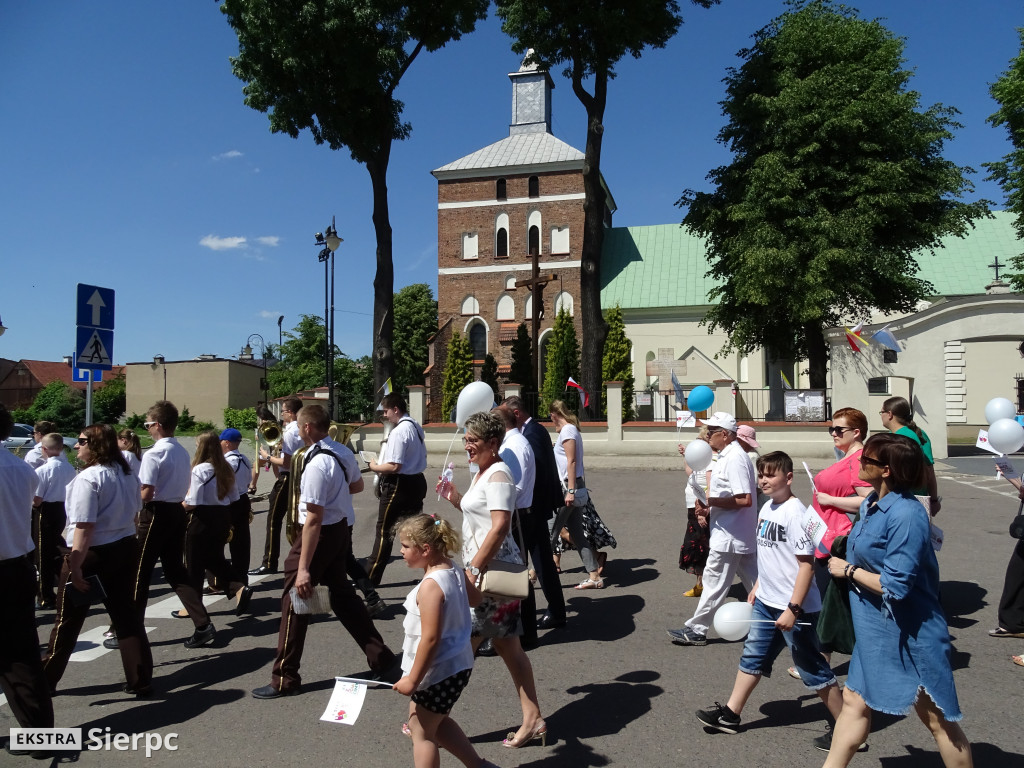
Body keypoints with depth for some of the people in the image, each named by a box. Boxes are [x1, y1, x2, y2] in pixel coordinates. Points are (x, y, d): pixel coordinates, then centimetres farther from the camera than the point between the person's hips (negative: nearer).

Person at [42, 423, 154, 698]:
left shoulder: (88, 478, -18)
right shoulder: (128, 474, 7)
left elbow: (85, 527, -22)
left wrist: (75, 567, -21)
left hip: (92, 554, -7)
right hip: (126, 549, 7)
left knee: (68, 620, 11)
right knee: (127, 617, 11)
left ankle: (45, 679, 29)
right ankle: (141, 682, 13)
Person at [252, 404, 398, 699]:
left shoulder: (316, 464, -25)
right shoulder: (343, 452, 1)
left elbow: (314, 519, -27)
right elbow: (357, 485, 20)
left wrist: (303, 568, -25)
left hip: (321, 533, -9)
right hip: (343, 528, 9)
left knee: (294, 599, 5)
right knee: (342, 593, 21)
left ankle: (284, 680, 17)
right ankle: (381, 657, 27)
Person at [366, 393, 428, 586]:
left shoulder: (399, 431, -19)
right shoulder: (416, 427, 10)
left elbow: (394, 467, -24)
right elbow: (422, 456, 22)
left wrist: (375, 467, -8)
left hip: (398, 485, -9)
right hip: (417, 481, 9)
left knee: (384, 532, 2)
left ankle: (371, 579, 12)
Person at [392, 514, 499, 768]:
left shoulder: (430, 586, -27)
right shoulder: (454, 571, -1)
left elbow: (430, 638, -27)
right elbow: (475, 597, 18)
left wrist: (412, 679, -19)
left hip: (437, 672, -9)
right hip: (458, 664, 9)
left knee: (421, 731, 10)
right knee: (436, 723, 26)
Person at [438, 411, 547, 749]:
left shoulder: (498, 474, -17)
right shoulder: (483, 473, 13)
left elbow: (500, 526, -25)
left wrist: (473, 569, -25)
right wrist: (454, 497, 8)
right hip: (484, 569, 10)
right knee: (508, 646, 15)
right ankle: (533, 720, 24)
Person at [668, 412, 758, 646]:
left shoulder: (734, 459, -20)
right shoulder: (728, 456, 12)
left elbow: (744, 500, -26)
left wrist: (711, 501, -22)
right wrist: (709, 507, 7)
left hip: (729, 535, -10)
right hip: (740, 534, 10)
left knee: (714, 583, 0)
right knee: (755, 582, 15)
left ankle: (696, 631, 10)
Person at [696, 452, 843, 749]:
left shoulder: (795, 513, -20)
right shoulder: (767, 508, 5)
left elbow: (807, 565, -21)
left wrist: (793, 609, -23)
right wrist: (758, 587, 19)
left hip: (794, 608, -8)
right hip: (766, 602, 8)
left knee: (813, 669, 6)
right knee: (752, 658, 16)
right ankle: (730, 715, 26)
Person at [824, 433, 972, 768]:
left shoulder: (906, 516, -26)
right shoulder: (872, 503, 2)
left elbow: (895, 586, -27)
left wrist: (849, 570, -15)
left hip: (909, 636, -9)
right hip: (876, 631, 9)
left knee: (938, 719, 9)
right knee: (855, 703, 16)